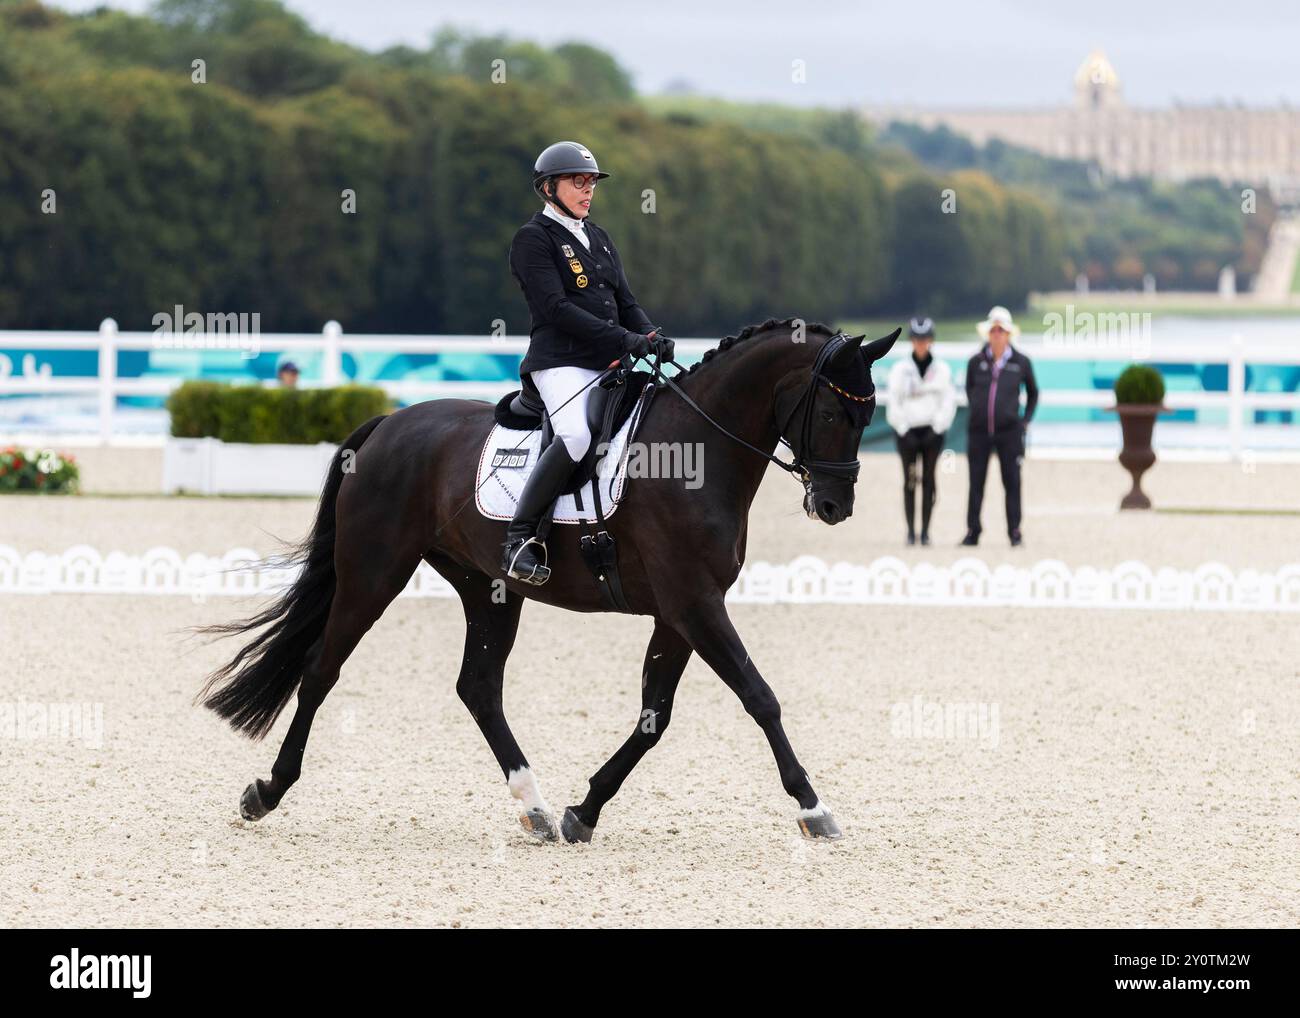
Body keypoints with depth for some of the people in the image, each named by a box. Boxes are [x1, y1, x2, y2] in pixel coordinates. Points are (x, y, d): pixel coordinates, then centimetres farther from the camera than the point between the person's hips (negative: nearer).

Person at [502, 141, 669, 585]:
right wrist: (624, 340, -20)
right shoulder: (533, 239, -3)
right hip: (561, 361, -8)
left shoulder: (599, 239, 21)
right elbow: (557, 308, -14)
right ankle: (519, 537, -26)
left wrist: (652, 337, -4)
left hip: (609, 363, 8)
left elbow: (625, 302, 19)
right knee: (575, 436, -32)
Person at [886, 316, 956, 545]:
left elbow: (948, 402, 4)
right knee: (910, 480, -3)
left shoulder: (942, 370, 5)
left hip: (932, 430, 1)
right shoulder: (900, 370, 3)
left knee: (929, 479, -2)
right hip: (907, 432, -1)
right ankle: (910, 531, 0)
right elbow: (894, 404, 1)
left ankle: (926, 531, 1)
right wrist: (904, 431, -7)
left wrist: (937, 430, -7)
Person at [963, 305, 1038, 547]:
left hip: (1009, 430, -1)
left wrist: (1026, 421, 9)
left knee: (1012, 482, -1)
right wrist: (976, 410, 12)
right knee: (976, 483, 3)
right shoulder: (976, 362, 3)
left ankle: (1014, 532, 5)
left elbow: (1032, 393, 15)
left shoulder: (1021, 362, 1)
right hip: (979, 430, 1)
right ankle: (972, 532, 9)